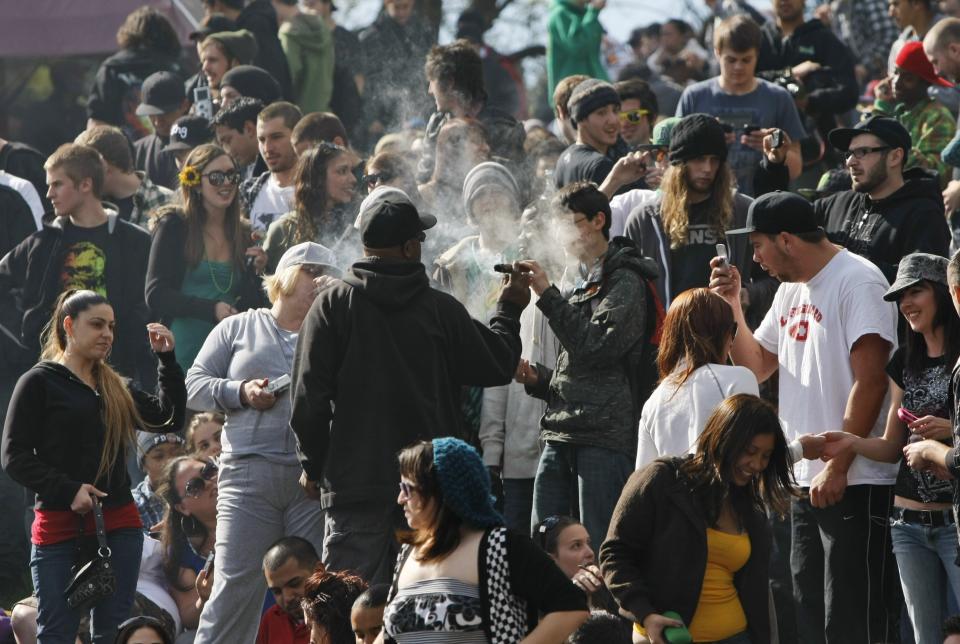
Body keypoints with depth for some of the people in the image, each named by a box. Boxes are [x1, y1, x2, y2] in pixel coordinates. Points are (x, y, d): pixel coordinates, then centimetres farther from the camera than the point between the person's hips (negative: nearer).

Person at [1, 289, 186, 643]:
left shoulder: (117, 388, 17)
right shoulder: (39, 382, -1)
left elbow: (169, 417, 13)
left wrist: (166, 358, 5)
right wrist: (68, 491, -16)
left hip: (119, 525, 5)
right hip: (59, 527, -5)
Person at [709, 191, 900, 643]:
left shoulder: (857, 280, -12)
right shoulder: (792, 289, 17)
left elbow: (870, 381, -19)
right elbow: (755, 367, 25)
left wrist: (837, 468, -21)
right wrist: (732, 305, 11)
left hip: (854, 483, -9)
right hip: (806, 482, 9)